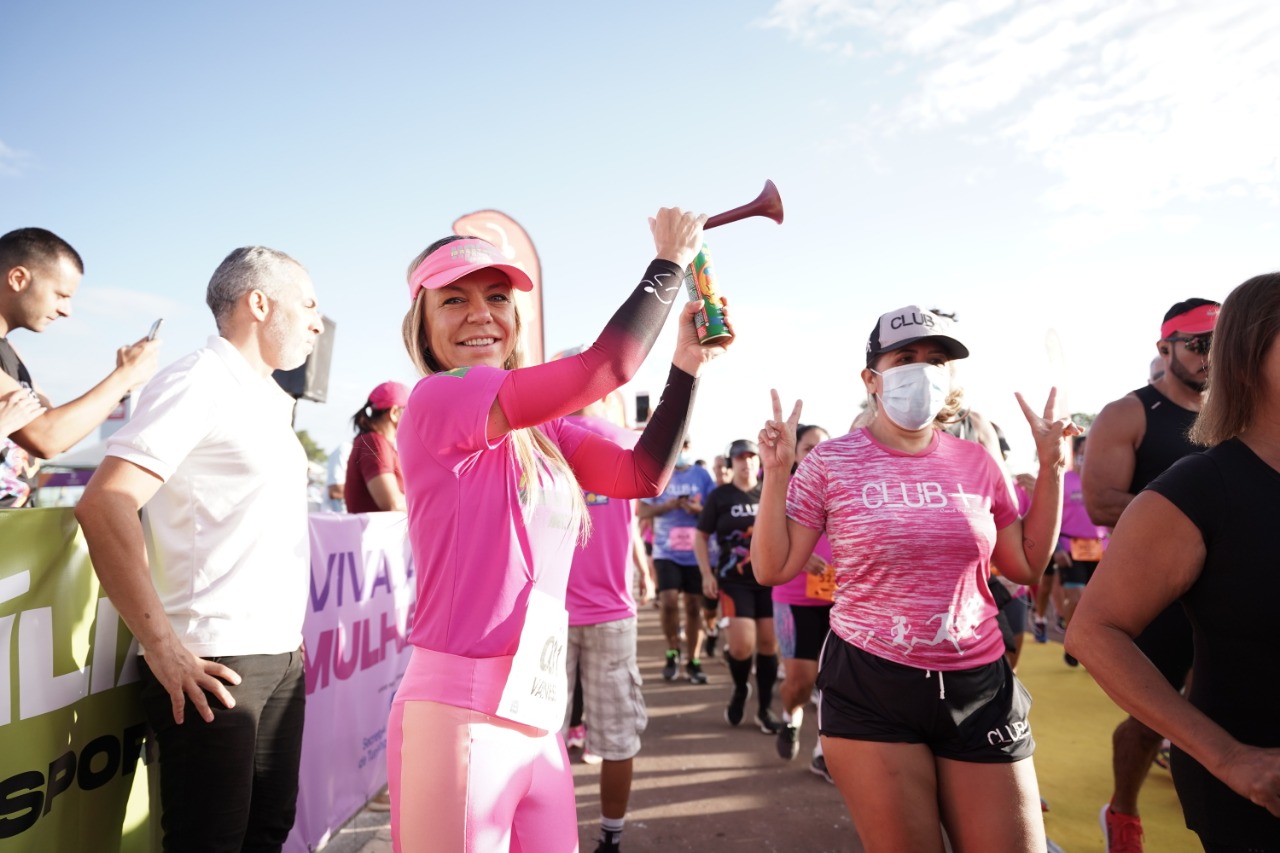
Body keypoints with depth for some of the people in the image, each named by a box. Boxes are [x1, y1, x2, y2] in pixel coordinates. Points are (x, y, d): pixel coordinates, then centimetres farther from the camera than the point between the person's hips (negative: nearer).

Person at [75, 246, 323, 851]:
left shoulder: (269, 402, 15)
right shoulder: (198, 383, -10)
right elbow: (103, 505, -20)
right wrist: (162, 646, -20)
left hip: (279, 659, 8)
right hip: (214, 665, -8)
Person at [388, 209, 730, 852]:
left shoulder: (541, 427, 10)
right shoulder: (436, 400, -13)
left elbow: (644, 474, 6)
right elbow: (608, 364, -20)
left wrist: (686, 364, 1)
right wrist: (671, 260, -6)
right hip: (459, 713, -7)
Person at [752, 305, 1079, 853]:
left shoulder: (976, 462, 3)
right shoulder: (831, 461, -7)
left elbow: (1027, 565, 10)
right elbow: (773, 570, -8)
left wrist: (1050, 466, 6)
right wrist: (777, 473, -17)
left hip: (979, 687, 4)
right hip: (869, 689, -3)